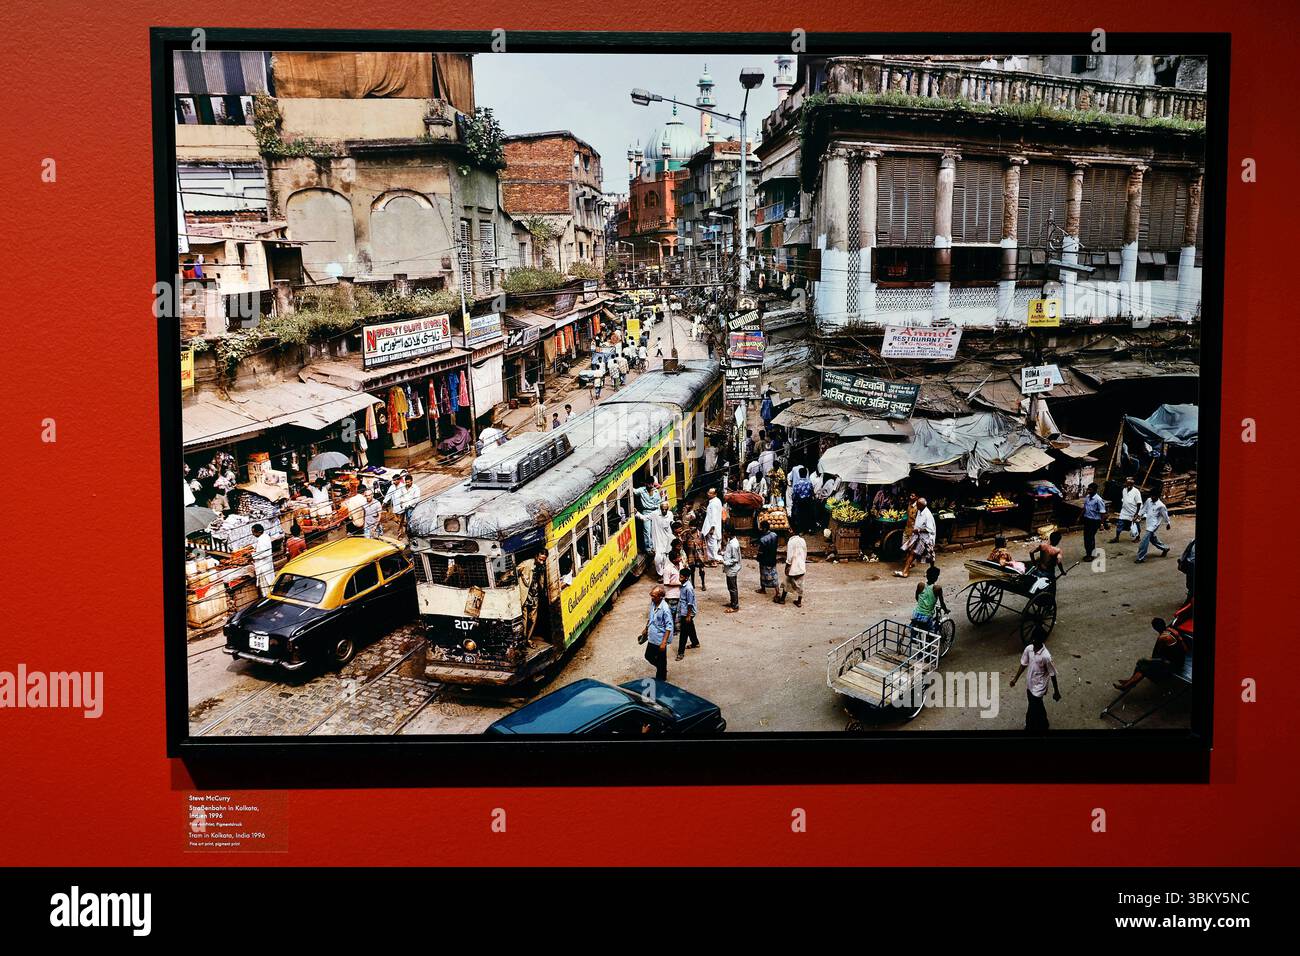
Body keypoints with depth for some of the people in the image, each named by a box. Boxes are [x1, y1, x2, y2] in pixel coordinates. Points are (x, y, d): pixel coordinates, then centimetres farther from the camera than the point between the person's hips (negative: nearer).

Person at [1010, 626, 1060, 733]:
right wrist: (1016, 678, 11)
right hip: (1030, 685, 7)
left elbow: (1052, 674, -18)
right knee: (1038, 708, 26)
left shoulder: (1046, 656, -30)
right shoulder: (1028, 649, -11)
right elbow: (1024, 664, 6)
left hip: (1038, 688, -7)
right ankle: (1042, 728, 47)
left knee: (1031, 712, 5)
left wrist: (1056, 691, -8)